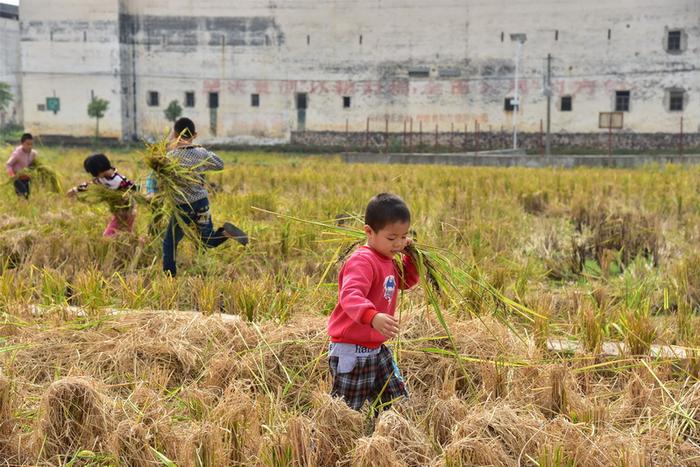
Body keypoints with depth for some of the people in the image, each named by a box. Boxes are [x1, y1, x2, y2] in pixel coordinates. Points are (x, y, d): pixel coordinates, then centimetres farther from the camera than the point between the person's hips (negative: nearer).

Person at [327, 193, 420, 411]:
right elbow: (350, 296, -39)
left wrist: (410, 257, 9)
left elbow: (406, 281, 28)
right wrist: (372, 317, -58)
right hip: (351, 350, -9)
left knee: (396, 402, 15)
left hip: (377, 348, 9)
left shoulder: (388, 261, 10)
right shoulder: (362, 261, -22)